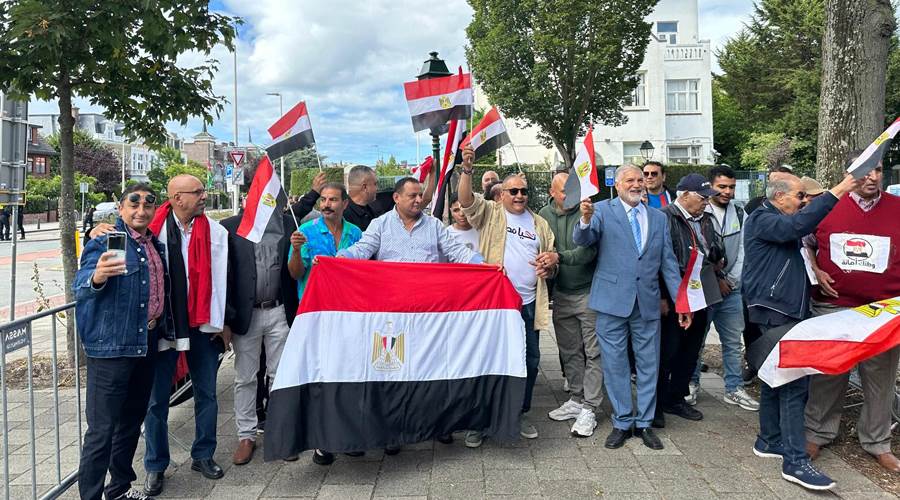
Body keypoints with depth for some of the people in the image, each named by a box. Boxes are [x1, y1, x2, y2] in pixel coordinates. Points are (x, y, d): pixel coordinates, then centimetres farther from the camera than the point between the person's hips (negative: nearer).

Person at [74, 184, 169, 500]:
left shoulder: (156, 246, 11)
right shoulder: (105, 243, -10)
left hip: (146, 346, 8)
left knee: (132, 421, 18)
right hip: (110, 347, -7)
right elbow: (81, 288, -25)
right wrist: (96, 277, -45)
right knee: (101, 430, -5)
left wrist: (161, 325, 16)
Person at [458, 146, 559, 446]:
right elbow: (466, 199, -16)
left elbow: (551, 268, 18)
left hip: (529, 304, 4)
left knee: (529, 361, 11)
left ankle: (520, 413, 29)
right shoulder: (490, 213, 3)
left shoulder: (540, 224, 14)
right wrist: (467, 169, -31)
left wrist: (552, 262, -5)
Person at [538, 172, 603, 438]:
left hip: (588, 293, -4)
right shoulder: (543, 216, 2)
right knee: (569, 351, 14)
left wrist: (560, 257, -27)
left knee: (593, 352, -1)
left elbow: (589, 251, -19)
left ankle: (589, 408, 6)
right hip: (561, 294, 5)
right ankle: (576, 399, 27)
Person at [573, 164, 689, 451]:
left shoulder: (658, 218, 11)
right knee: (615, 364, 5)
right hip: (613, 300, -3)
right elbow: (582, 240, -15)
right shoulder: (603, 210, 0)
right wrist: (586, 220, -37)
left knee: (648, 364, 10)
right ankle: (622, 423, 19)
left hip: (648, 302, 3)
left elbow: (668, 263, 11)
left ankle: (643, 423, 23)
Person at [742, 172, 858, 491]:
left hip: (787, 312, 10)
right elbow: (797, 225, -28)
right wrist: (836, 193, -28)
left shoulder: (781, 222, 22)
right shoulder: (761, 219, -11)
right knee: (794, 383, -12)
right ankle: (795, 461, -9)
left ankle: (769, 441, 25)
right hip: (775, 313, -10)